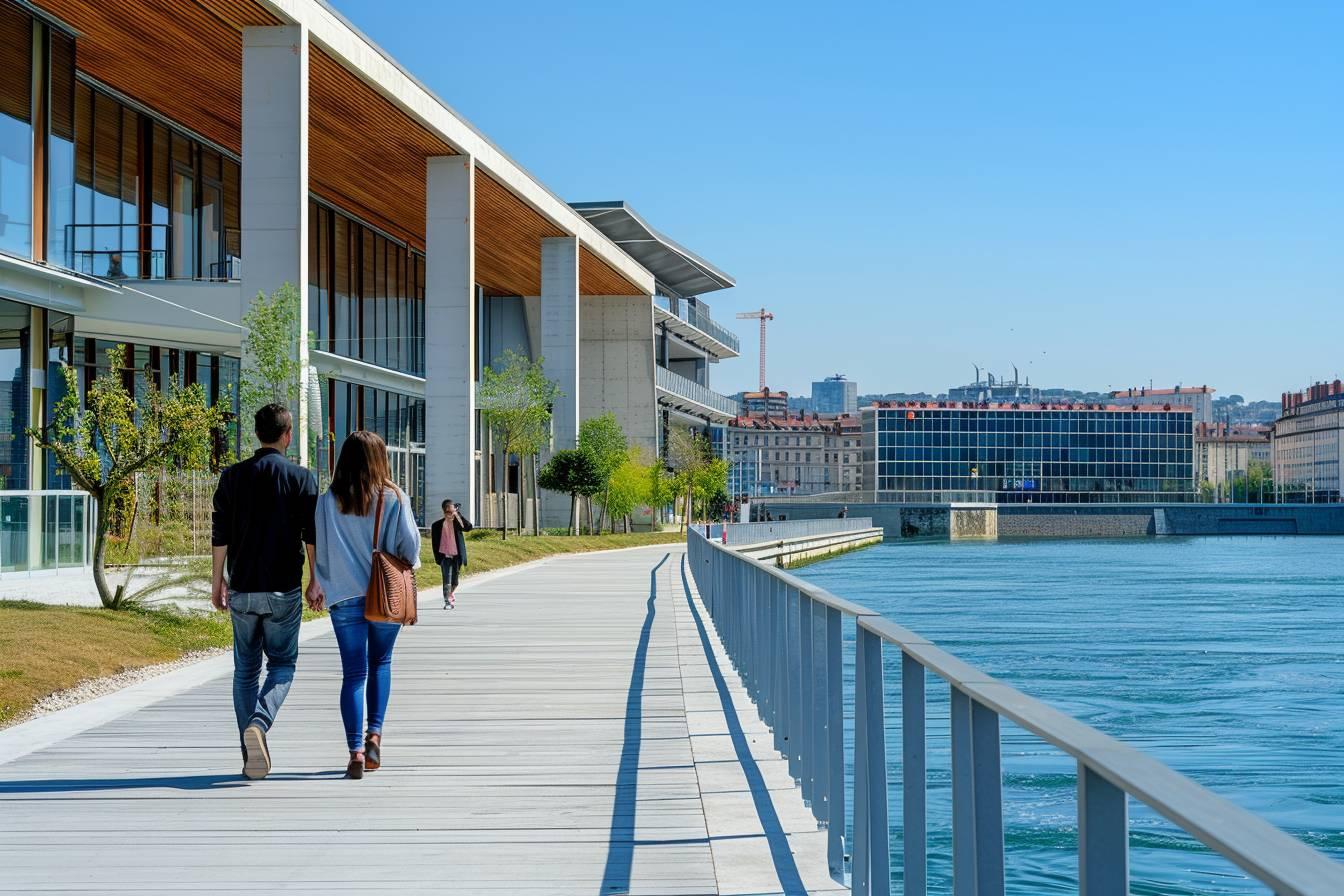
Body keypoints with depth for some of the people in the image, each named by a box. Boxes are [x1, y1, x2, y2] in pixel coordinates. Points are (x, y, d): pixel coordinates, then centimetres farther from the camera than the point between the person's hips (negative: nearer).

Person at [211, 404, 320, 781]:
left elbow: (220, 534, 2)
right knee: (282, 665, 9)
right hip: (283, 590, -2)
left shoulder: (232, 476, 3)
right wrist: (317, 580, 6)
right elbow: (312, 535, -4)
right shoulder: (301, 478, -4)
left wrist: (217, 580, 10)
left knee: (246, 668, 11)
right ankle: (259, 723, -19)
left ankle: (253, 757, 10)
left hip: (242, 590, 2)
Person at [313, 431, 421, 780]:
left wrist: (323, 587, 16)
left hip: (345, 597, 0)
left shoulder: (328, 501, -3)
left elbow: (319, 550, 0)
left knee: (353, 673, 4)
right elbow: (410, 543, -8)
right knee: (380, 663, 20)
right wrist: (407, 567, 13)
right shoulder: (394, 499, -6)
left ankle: (356, 751, -6)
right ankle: (374, 734, 8)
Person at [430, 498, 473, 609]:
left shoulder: (458, 522, 0)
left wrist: (458, 515, -21)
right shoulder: (437, 525, -2)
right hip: (445, 556, -2)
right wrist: (438, 558, -1)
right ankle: (447, 601, -11)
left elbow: (468, 527, -20)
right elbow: (434, 543, 3)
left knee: (455, 581, 11)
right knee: (447, 579, -14)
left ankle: (450, 594, 37)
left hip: (456, 556, 2)